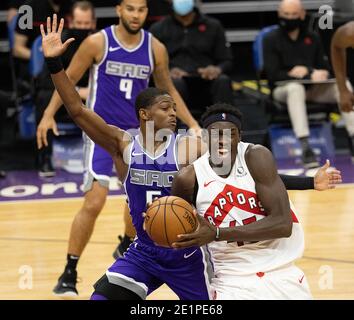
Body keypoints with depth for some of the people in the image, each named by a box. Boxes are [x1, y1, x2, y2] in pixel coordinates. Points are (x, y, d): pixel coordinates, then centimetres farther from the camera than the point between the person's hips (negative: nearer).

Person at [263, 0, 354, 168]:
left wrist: (308, 72, -11)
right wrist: (309, 76, -19)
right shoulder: (271, 39, -1)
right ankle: (305, 147, -50)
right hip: (282, 89, -4)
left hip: (311, 90, 4)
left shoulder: (312, 38, 13)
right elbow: (273, 75, -11)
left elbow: (324, 69, 15)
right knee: (296, 87, -39)